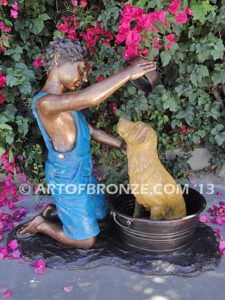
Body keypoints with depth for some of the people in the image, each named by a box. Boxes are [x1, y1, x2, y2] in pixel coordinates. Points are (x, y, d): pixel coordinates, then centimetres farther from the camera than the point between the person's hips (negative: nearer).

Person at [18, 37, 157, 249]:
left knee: (100, 213, 27)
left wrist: (123, 145, 11)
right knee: (86, 241, 7)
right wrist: (128, 73, -37)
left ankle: (55, 210, 36)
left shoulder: (63, 98, 3)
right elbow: (89, 98, -45)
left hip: (83, 173, 9)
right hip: (67, 181, -9)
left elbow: (90, 131, 11)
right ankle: (41, 224, 23)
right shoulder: (44, 103, -29)